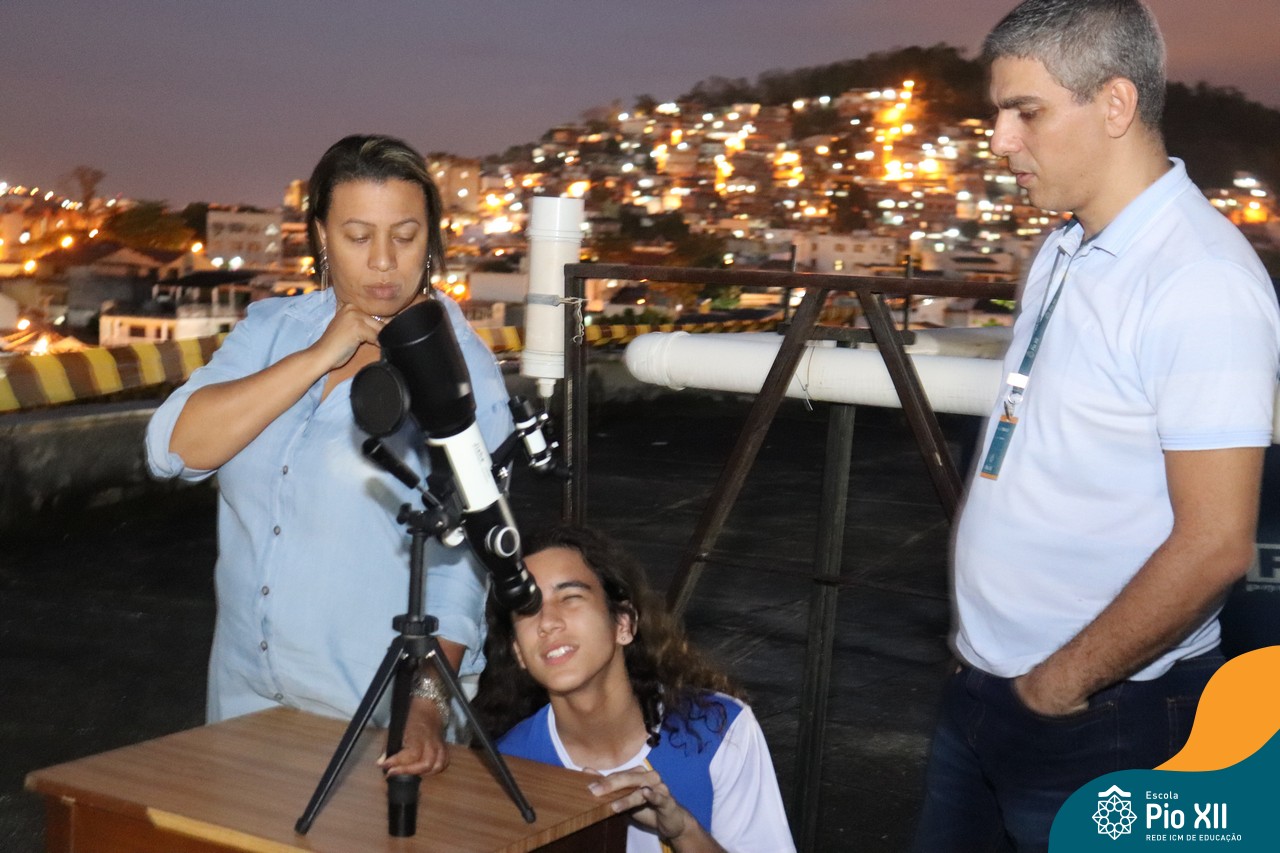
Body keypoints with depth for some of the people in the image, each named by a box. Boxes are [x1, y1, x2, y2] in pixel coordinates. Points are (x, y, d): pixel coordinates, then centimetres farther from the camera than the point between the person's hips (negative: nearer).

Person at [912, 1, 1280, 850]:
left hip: (1099, 719, -8)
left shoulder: (1202, 281, -20)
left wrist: (1061, 684, -14)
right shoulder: (1066, 251, 7)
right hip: (984, 686, 8)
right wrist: (992, 669, 11)